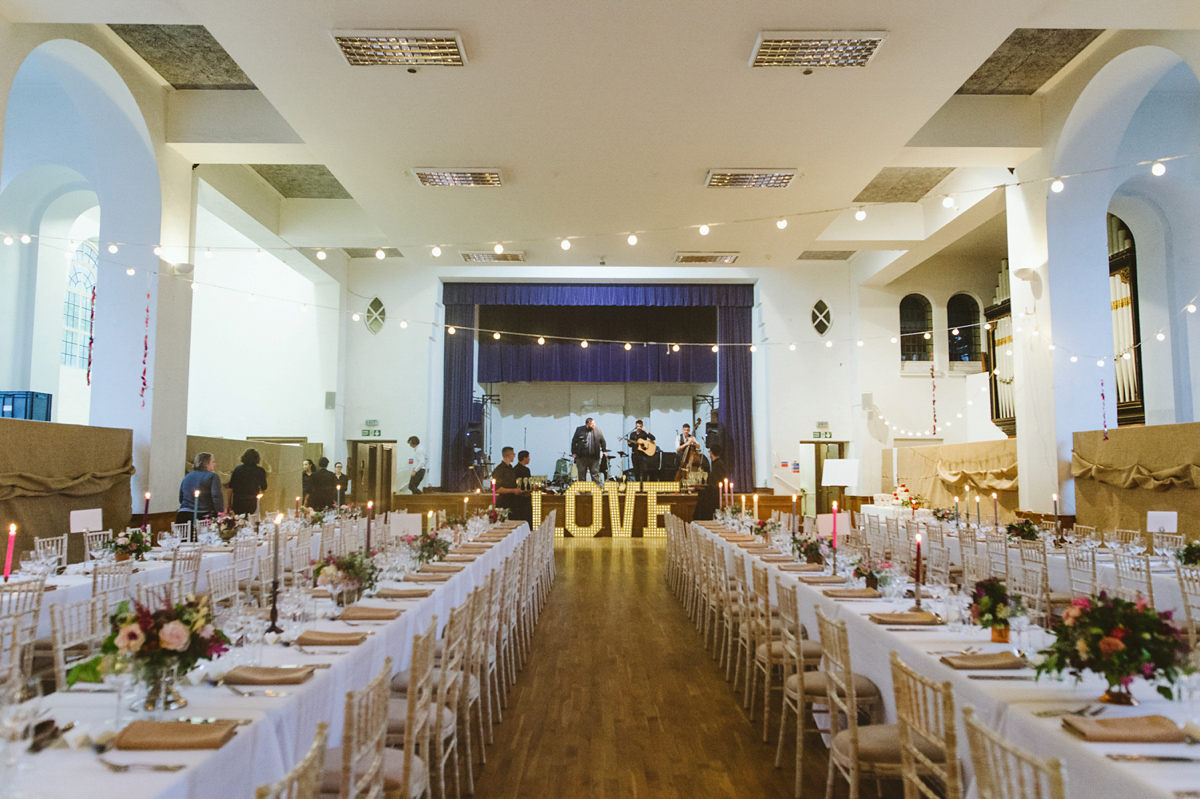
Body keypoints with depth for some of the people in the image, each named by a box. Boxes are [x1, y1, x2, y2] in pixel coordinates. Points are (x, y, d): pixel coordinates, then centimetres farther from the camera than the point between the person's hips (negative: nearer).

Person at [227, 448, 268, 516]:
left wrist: (229, 505, 12)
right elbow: (264, 489, 4)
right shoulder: (260, 471, -3)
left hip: (237, 503, 3)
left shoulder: (237, 469, 5)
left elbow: (231, 489, 5)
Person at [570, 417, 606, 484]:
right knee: (581, 475, 9)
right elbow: (574, 441, 5)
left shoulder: (598, 430, 4)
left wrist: (604, 450, 10)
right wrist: (573, 453, 1)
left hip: (594, 457, 0)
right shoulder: (579, 430, 2)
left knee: (595, 474, 0)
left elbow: (602, 441, 13)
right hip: (581, 457, 0)